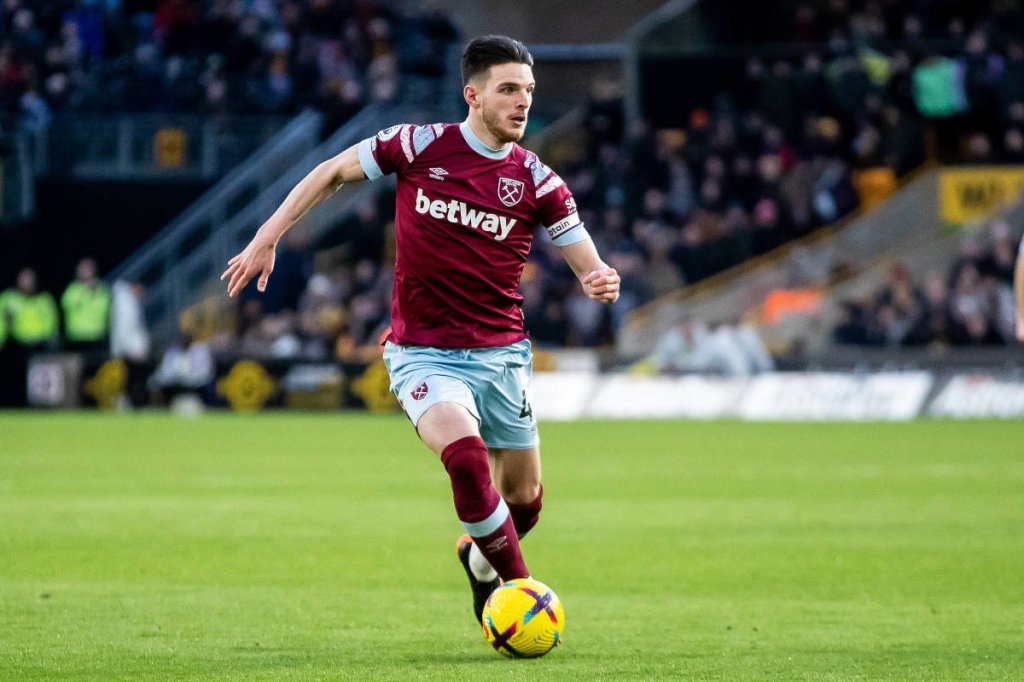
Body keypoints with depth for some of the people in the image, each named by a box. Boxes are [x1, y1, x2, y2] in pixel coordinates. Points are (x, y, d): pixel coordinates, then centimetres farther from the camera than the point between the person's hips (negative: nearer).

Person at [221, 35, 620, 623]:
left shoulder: (536, 181, -3)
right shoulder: (419, 146, -6)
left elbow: (590, 268, 1)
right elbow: (332, 173, 8)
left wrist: (602, 283, -24)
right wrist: (267, 239, 3)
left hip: (501, 354, 3)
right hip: (424, 354, -3)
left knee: (524, 497, 10)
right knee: (466, 457, -29)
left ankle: (482, 562, 44)